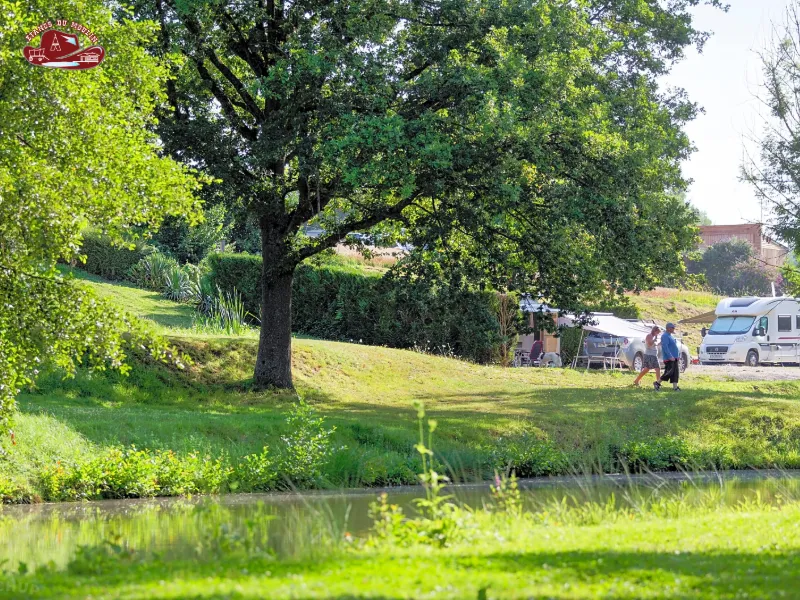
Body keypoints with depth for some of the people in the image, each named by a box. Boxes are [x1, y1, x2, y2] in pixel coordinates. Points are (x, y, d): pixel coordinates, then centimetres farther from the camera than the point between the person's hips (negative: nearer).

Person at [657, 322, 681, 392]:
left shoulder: (671, 336, 20)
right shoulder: (665, 336, -11)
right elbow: (665, 347, -21)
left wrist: (678, 356, 19)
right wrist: (670, 356, -26)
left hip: (674, 358, 10)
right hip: (669, 359, -10)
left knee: (675, 373, 5)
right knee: (669, 372, -11)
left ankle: (675, 387, 5)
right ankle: (657, 383, 0)